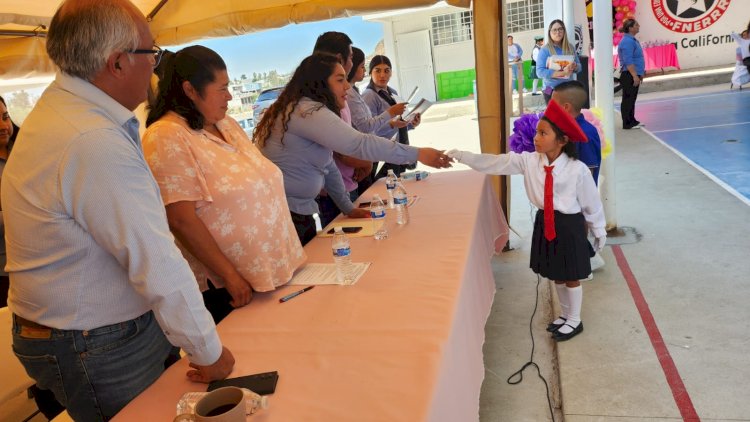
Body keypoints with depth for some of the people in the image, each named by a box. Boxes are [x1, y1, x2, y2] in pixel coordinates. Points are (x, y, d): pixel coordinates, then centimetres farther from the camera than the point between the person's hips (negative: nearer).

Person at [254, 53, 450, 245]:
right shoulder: (307, 112, -21)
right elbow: (360, 144, -30)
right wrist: (418, 154, -26)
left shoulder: (310, 112, 13)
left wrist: (348, 207, 10)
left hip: (296, 211, 10)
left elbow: (327, 166, 12)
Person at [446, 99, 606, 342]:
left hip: (569, 225, -5)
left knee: (571, 277, 11)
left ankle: (574, 321, 33)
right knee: (556, 276, 20)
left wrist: (599, 231, 4)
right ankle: (565, 315, 43)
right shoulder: (529, 161, -8)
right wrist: (460, 156, -17)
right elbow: (495, 163, -10)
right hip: (545, 223, 5)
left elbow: (591, 203, -7)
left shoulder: (577, 169, -18)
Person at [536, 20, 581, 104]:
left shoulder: (570, 47, 9)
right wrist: (562, 73, -22)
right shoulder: (544, 50, -6)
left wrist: (575, 66, -11)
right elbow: (540, 72, -16)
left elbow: (579, 67, 15)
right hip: (552, 90, -4)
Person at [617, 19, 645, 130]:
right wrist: (635, 76, -24)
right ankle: (627, 123, 2)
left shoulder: (632, 40, 15)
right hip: (629, 75, -10)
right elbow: (628, 61, -23)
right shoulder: (627, 41, -17)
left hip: (633, 75, 10)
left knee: (632, 99, 15)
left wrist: (640, 73, 23)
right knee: (628, 99, -4)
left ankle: (632, 121, 23)